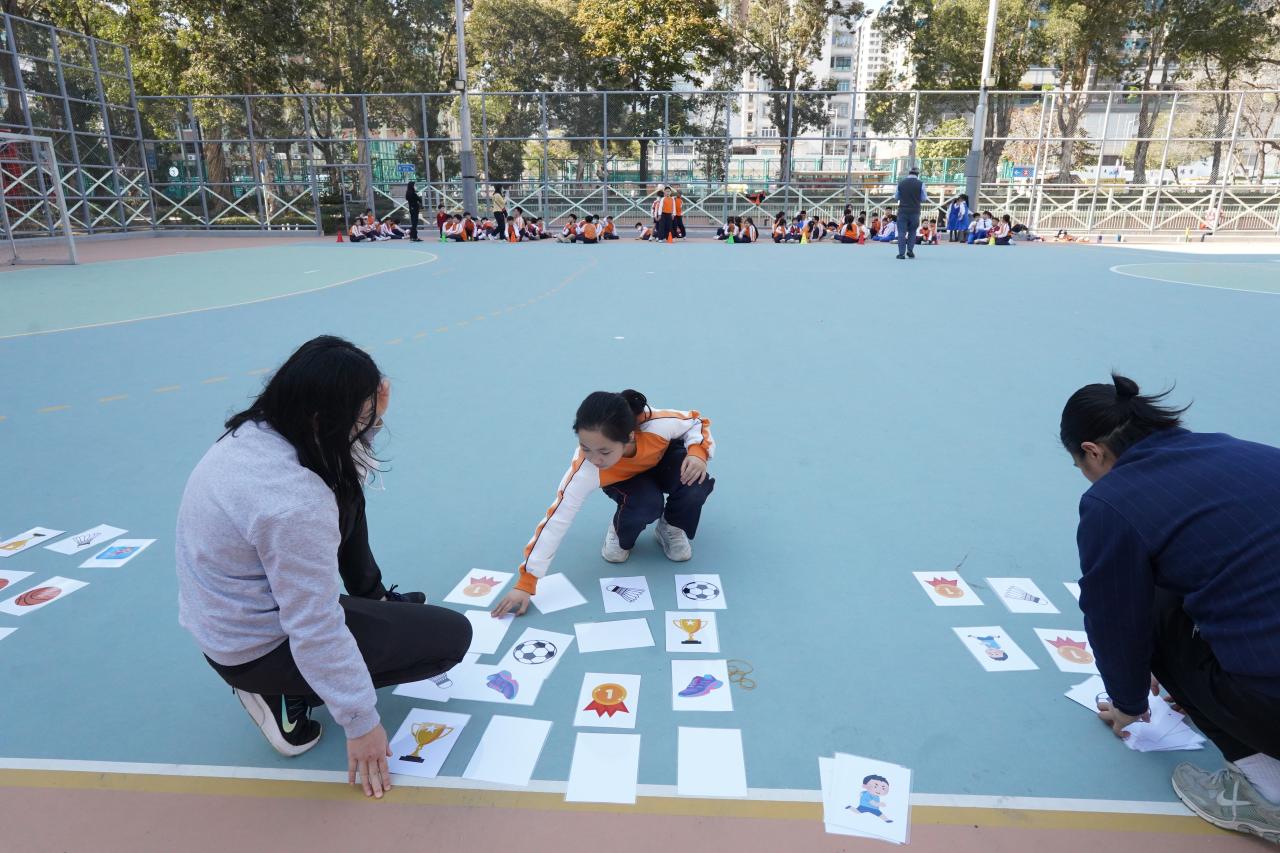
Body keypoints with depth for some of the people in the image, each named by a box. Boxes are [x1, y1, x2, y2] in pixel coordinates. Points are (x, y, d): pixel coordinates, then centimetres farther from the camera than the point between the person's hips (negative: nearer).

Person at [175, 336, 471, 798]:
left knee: (348, 500, 18)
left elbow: (341, 480, 7)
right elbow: (316, 631, -30)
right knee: (453, 635, -2)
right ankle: (287, 695, 2)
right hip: (258, 647, -9)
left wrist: (371, 420, -10)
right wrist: (362, 723, -18)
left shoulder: (253, 430, -10)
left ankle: (373, 602, 29)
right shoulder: (294, 503, -36)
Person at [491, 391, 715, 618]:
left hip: (664, 460, 1)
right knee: (645, 505, -34)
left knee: (695, 486, -32)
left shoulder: (659, 424, -40)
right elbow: (556, 521, -36)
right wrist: (525, 583, -37)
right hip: (625, 479, -1)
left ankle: (672, 527, 2)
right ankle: (621, 535, 2)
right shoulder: (585, 471, -40)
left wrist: (697, 453, -37)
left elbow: (697, 422, -17)